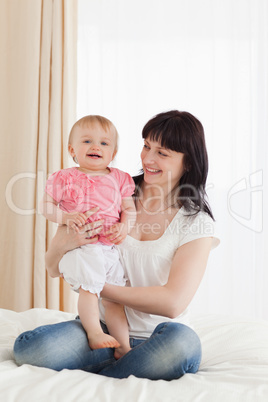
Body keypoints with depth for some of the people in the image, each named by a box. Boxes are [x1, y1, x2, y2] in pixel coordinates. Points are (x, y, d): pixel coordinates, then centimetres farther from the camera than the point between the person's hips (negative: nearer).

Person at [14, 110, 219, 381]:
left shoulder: (196, 223, -3)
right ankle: (137, 361, -8)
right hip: (105, 328, 2)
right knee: (28, 347, -25)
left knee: (182, 343, -37)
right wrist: (62, 244, -19)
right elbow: (53, 269, 5)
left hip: (156, 337, -1)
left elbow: (172, 303, -15)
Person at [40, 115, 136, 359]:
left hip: (111, 248, 4)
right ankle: (95, 333, -12)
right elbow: (46, 206, 2)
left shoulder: (119, 179, 10)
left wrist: (125, 226, -8)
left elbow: (130, 209, 13)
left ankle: (123, 346, 11)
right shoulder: (65, 178, 1)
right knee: (89, 286, -23)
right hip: (80, 247, -4)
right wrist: (67, 217, -15)